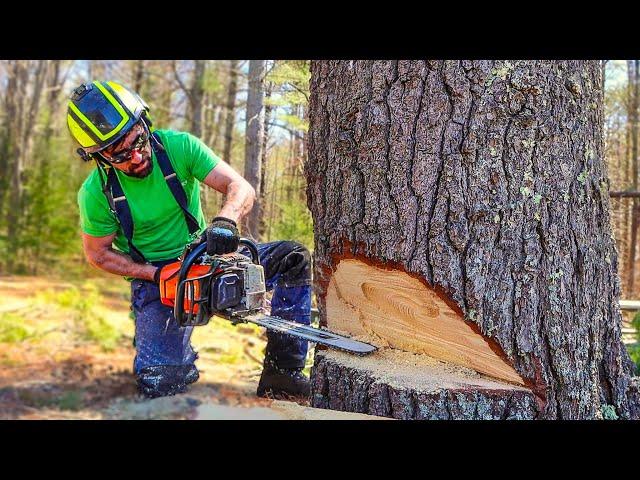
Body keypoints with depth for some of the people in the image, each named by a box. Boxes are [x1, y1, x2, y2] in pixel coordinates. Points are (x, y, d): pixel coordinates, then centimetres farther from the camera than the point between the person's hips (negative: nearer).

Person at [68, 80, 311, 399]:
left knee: (294, 259, -17)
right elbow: (98, 254, -2)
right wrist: (157, 275, -15)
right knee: (159, 385, -20)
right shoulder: (96, 193, -15)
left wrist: (225, 219, -41)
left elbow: (241, 188, -17)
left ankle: (281, 372, -11)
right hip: (153, 279, -2)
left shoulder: (178, 146, -14)